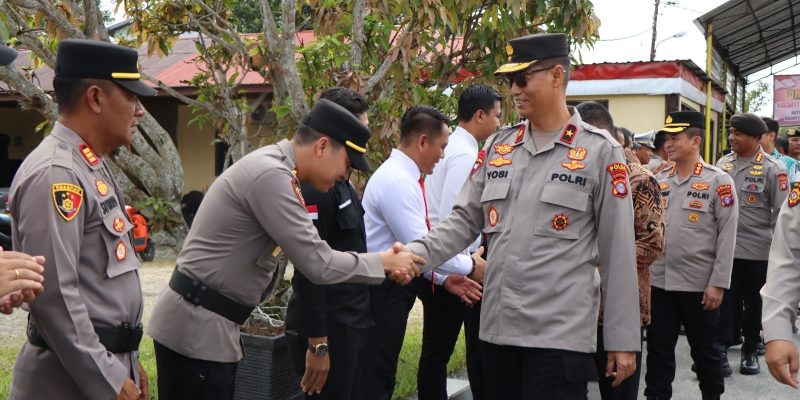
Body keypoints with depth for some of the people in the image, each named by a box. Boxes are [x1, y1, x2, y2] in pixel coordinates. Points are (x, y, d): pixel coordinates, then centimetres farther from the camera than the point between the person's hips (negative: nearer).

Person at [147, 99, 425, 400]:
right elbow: (317, 265, -22)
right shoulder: (271, 176, -21)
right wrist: (383, 262, -8)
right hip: (196, 328, -10)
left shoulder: (272, 168, 10)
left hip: (208, 325, 10)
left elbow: (309, 255, 12)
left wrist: (379, 263, 5)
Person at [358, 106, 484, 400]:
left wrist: (443, 278, 11)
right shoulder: (396, 180, -19)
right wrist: (470, 264, -10)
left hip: (396, 287, 10)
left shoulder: (404, 177, 12)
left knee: (383, 375, 16)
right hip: (383, 291, -10)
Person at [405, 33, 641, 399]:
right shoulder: (497, 147, 9)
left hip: (561, 334, -5)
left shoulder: (600, 151, -4)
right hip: (496, 328, 5)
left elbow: (618, 252, -4)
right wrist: (413, 255, -8)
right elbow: (464, 221, 10)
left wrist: (623, 340, -4)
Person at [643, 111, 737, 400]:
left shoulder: (718, 181, -5)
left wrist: (718, 283, -12)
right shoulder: (658, 180, 8)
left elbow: (727, 236, -8)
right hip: (659, 282, 4)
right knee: (658, 350, 9)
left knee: (704, 350, 11)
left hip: (699, 285, -4)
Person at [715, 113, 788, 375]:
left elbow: (782, 212, -7)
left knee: (754, 302, 10)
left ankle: (751, 350, 24)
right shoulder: (723, 163, 5)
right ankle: (723, 346, 19)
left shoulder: (772, 169, -9)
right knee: (726, 300, 8)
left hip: (757, 250, -3)